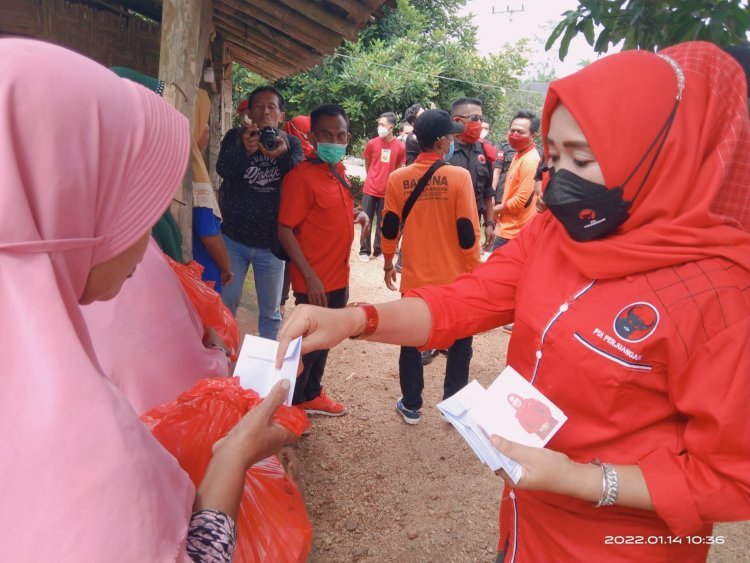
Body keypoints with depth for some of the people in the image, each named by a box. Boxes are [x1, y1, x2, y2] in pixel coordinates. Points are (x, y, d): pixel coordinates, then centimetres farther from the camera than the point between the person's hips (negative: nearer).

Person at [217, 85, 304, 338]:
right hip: (234, 239, 0)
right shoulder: (236, 136, 0)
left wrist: (283, 155, -39)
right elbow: (222, 169, -19)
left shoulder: (291, 143, 1)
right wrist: (245, 149, -39)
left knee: (270, 311, 11)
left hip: (271, 243, 0)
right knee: (225, 303, 9)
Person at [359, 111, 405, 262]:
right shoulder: (372, 143, -4)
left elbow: (398, 168, 6)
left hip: (387, 190, 0)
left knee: (383, 222, 8)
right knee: (367, 220, 4)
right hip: (370, 189, 0)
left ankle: (378, 250, 20)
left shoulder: (399, 147, -7)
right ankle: (364, 251, 13)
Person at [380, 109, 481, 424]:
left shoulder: (398, 178, -4)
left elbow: (390, 228, 2)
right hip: (454, 279, -2)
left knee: (411, 343, 17)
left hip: (414, 279, 2)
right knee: (459, 344, 17)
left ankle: (411, 407, 28)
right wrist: (474, 271, 0)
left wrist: (388, 264, 16)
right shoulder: (459, 177, -12)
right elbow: (468, 232, -12)